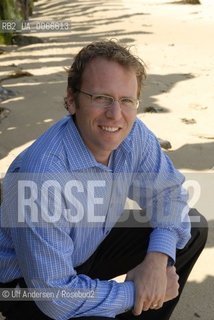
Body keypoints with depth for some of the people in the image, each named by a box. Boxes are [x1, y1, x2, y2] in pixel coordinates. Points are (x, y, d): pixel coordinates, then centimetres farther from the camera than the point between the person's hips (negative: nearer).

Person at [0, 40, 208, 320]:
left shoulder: (133, 134, -16)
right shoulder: (42, 177, -36)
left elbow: (168, 191, -1)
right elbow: (54, 296, -31)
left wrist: (158, 258, -18)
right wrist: (135, 292, -20)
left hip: (93, 247, 7)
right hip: (29, 284, -6)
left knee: (193, 230, 1)